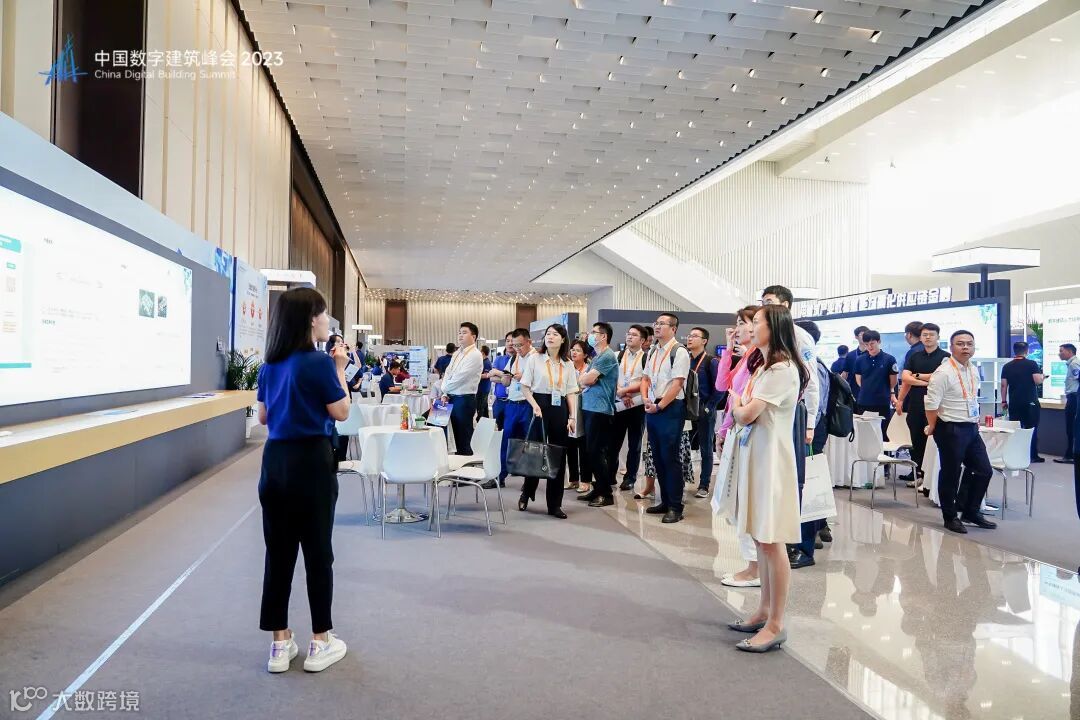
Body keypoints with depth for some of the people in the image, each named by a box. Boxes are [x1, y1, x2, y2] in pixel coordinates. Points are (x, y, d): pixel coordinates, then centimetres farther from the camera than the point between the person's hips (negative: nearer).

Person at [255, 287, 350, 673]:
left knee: (278, 552, 11)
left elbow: (263, 417, 15)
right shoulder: (319, 362, -15)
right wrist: (340, 369, 0)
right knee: (317, 552, 6)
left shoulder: (270, 365, 7)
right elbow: (341, 413, -7)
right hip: (311, 462, -6)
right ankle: (321, 643, 17)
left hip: (274, 460, 6)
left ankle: (280, 644, 21)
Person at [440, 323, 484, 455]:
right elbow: (447, 373, 13)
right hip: (452, 398, 8)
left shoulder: (475, 355, -12)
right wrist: (445, 394, -1)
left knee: (463, 440, -2)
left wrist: (444, 389, -4)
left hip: (464, 400, -8)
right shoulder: (457, 353, 15)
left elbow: (459, 377, -17)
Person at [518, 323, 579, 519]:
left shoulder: (567, 364, 8)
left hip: (560, 409, 3)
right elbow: (525, 387, 0)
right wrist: (535, 406, -14)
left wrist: (572, 417, -2)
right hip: (540, 406, -3)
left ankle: (554, 504, 13)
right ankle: (526, 494, 24)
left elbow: (571, 393, 7)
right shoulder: (535, 359, 1)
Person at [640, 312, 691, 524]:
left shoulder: (679, 352, -10)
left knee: (670, 458, -4)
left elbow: (677, 384, -15)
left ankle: (675, 507, 6)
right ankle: (665, 501, 24)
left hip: (671, 409, -8)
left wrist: (659, 405, -14)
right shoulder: (652, 351, 14)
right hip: (652, 408, 8)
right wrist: (646, 400, 0)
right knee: (658, 457, 12)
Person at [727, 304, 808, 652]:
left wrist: (737, 403, 2)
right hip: (756, 456, 10)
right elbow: (744, 413, 12)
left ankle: (775, 625, 5)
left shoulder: (781, 369, -15)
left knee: (771, 541, -4)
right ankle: (765, 611, 25)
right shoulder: (765, 366, 17)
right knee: (761, 538, 14)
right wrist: (741, 406, -9)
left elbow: (745, 414, -18)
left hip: (771, 460, -10)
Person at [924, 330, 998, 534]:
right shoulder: (943, 373, -17)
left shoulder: (974, 370, 9)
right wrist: (932, 427, -8)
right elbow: (931, 403, -17)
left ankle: (971, 512, 29)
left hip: (971, 428, 8)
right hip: (951, 430, -8)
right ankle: (950, 517, 19)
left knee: (984, 470, 12)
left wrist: (975, 419, 19)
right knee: (950, 475, 3)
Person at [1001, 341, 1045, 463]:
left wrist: (1004, 401, 8)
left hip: (1014, 403, 2)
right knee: (1032, 429, 7)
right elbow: (1038, 381, -13)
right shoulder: (1032, 364, -6)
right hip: (1030, 402, -2)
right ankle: (1033, 455, 11)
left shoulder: (1007, 366, 3)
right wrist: (1042, 375, 9)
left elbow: (1003, 385, 2)